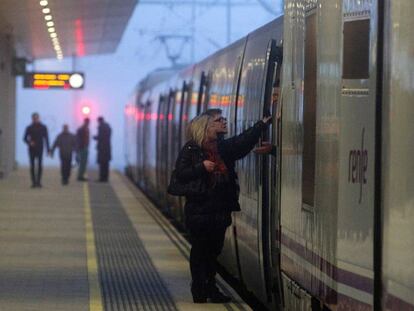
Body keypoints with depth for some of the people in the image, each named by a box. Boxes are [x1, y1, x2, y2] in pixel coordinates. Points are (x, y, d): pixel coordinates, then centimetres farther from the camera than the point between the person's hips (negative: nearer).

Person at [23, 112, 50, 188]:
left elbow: (46, 139, 7)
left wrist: (48, 149, 3)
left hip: (40, 149, 0)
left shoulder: (43, 127, 5)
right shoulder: (29, 128, 5)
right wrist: (29, 142, -15)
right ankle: (34, 182, 1)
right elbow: (25, 138, 6)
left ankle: (38, 181, -8)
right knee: (32, 165, -1)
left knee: (39, 165, -10)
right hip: (32, 149, 1)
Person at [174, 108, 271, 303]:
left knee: (214, 250, 9)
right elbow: (180, 174, -7)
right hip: (198, 209, -5)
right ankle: (198, 290, 8)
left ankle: (211, 288, 18)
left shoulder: (225, 147, 11)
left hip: (221, 209, 5)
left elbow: (245, 141, 1)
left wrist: (262, 124, -7)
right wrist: (201, 167, -19)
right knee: (199, 250, 1)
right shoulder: (191, 150, -4)